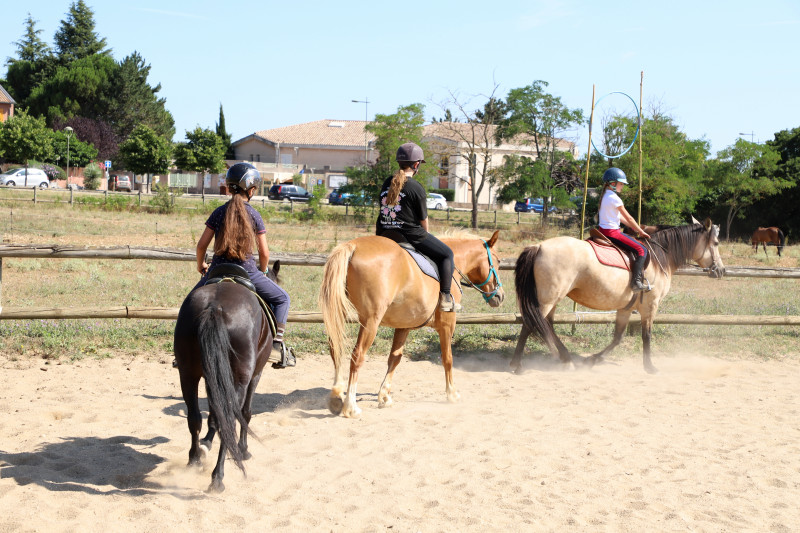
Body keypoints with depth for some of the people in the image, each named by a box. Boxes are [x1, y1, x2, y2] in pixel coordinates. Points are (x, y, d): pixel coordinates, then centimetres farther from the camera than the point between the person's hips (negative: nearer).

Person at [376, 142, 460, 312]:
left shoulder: (387, 183, 9)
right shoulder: (417, 188, -11)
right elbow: (423, 220, -4)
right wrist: (424, 236, 15)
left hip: (384, 234, 6)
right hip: (410, 234, -6)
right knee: (446, 254, 11)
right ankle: (445, 299, 4)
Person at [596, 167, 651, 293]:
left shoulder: (604, 196, 15)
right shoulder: (614, 198, -14)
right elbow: (629, 218, -8)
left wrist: (636, 228, 18)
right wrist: (641, 231, 4)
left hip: (603, 230, 11)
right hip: (612, 232, -11)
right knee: (642, 250, -13)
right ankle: (636, 282, -21)